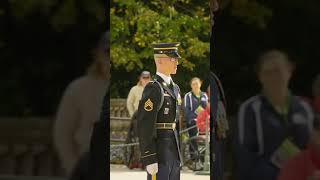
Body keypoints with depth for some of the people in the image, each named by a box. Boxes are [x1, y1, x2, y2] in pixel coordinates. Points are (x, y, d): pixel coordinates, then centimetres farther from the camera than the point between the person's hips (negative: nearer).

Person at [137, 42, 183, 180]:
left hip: (173, 150, 9)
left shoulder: (174, 88, 15)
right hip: (158, 151, -9)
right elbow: (145, 128, -18)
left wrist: (178, 155, 20)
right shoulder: (153, 89, -14)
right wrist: (150, 160, -22)